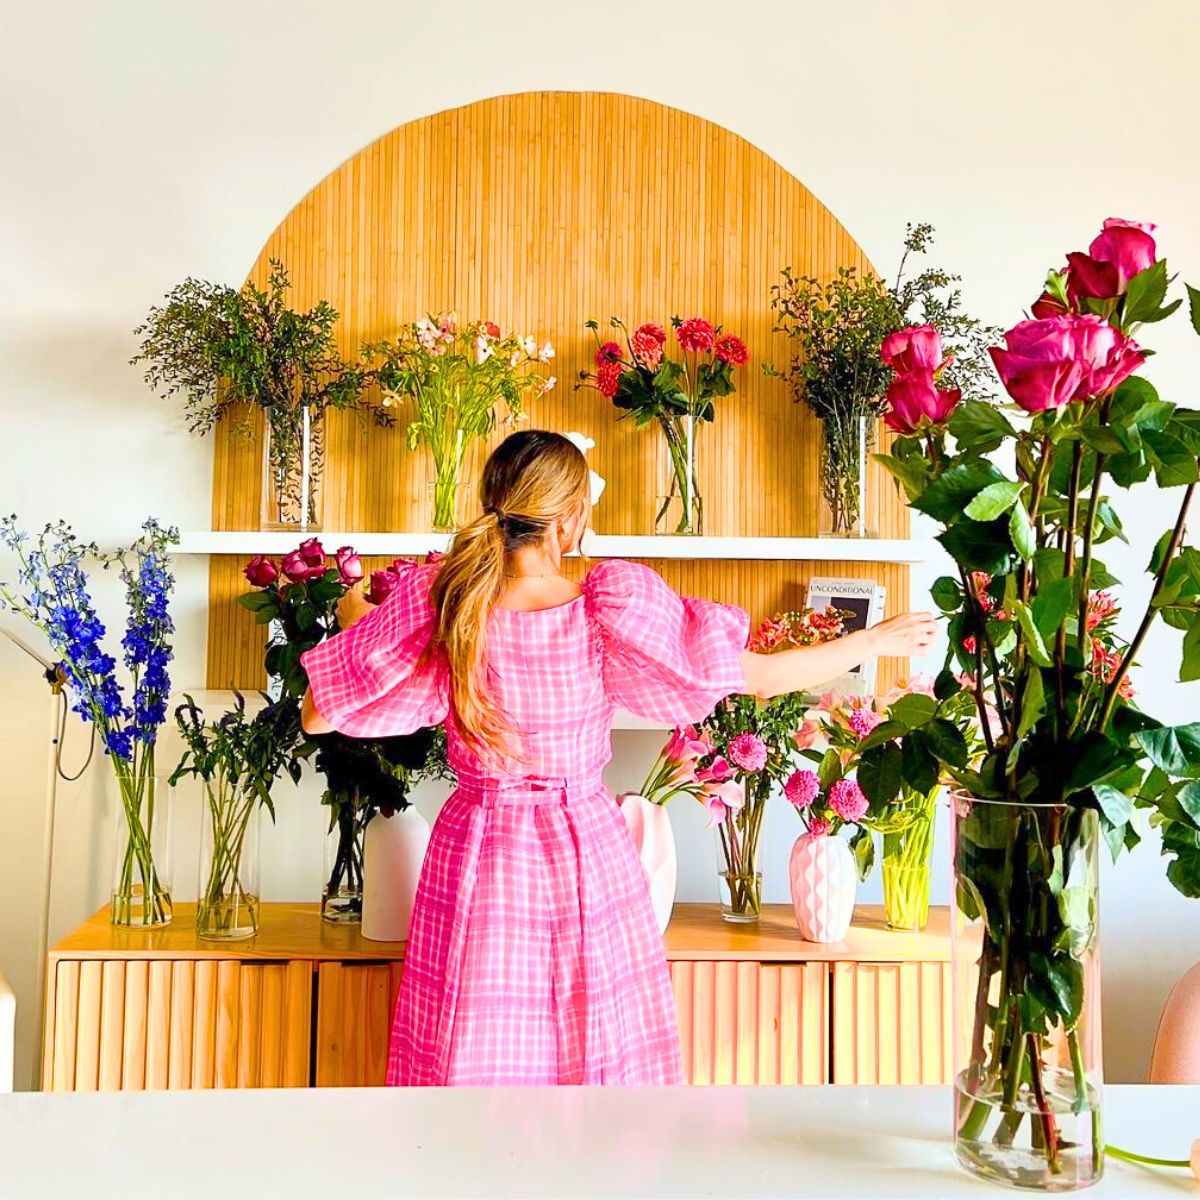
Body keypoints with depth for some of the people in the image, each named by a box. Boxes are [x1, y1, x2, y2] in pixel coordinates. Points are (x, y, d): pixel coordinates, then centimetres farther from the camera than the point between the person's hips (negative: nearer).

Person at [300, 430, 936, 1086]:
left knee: (473, 1054, 16)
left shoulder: (433, 602, -16)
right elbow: (763, 676, -13)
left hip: (480, 858, 1)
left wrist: (352, 618, 10)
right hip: (588, 857, -1)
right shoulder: (612, 606, -19)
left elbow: (317, 714, -8)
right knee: (597, 1053, 19)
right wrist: (873, 640, 2)